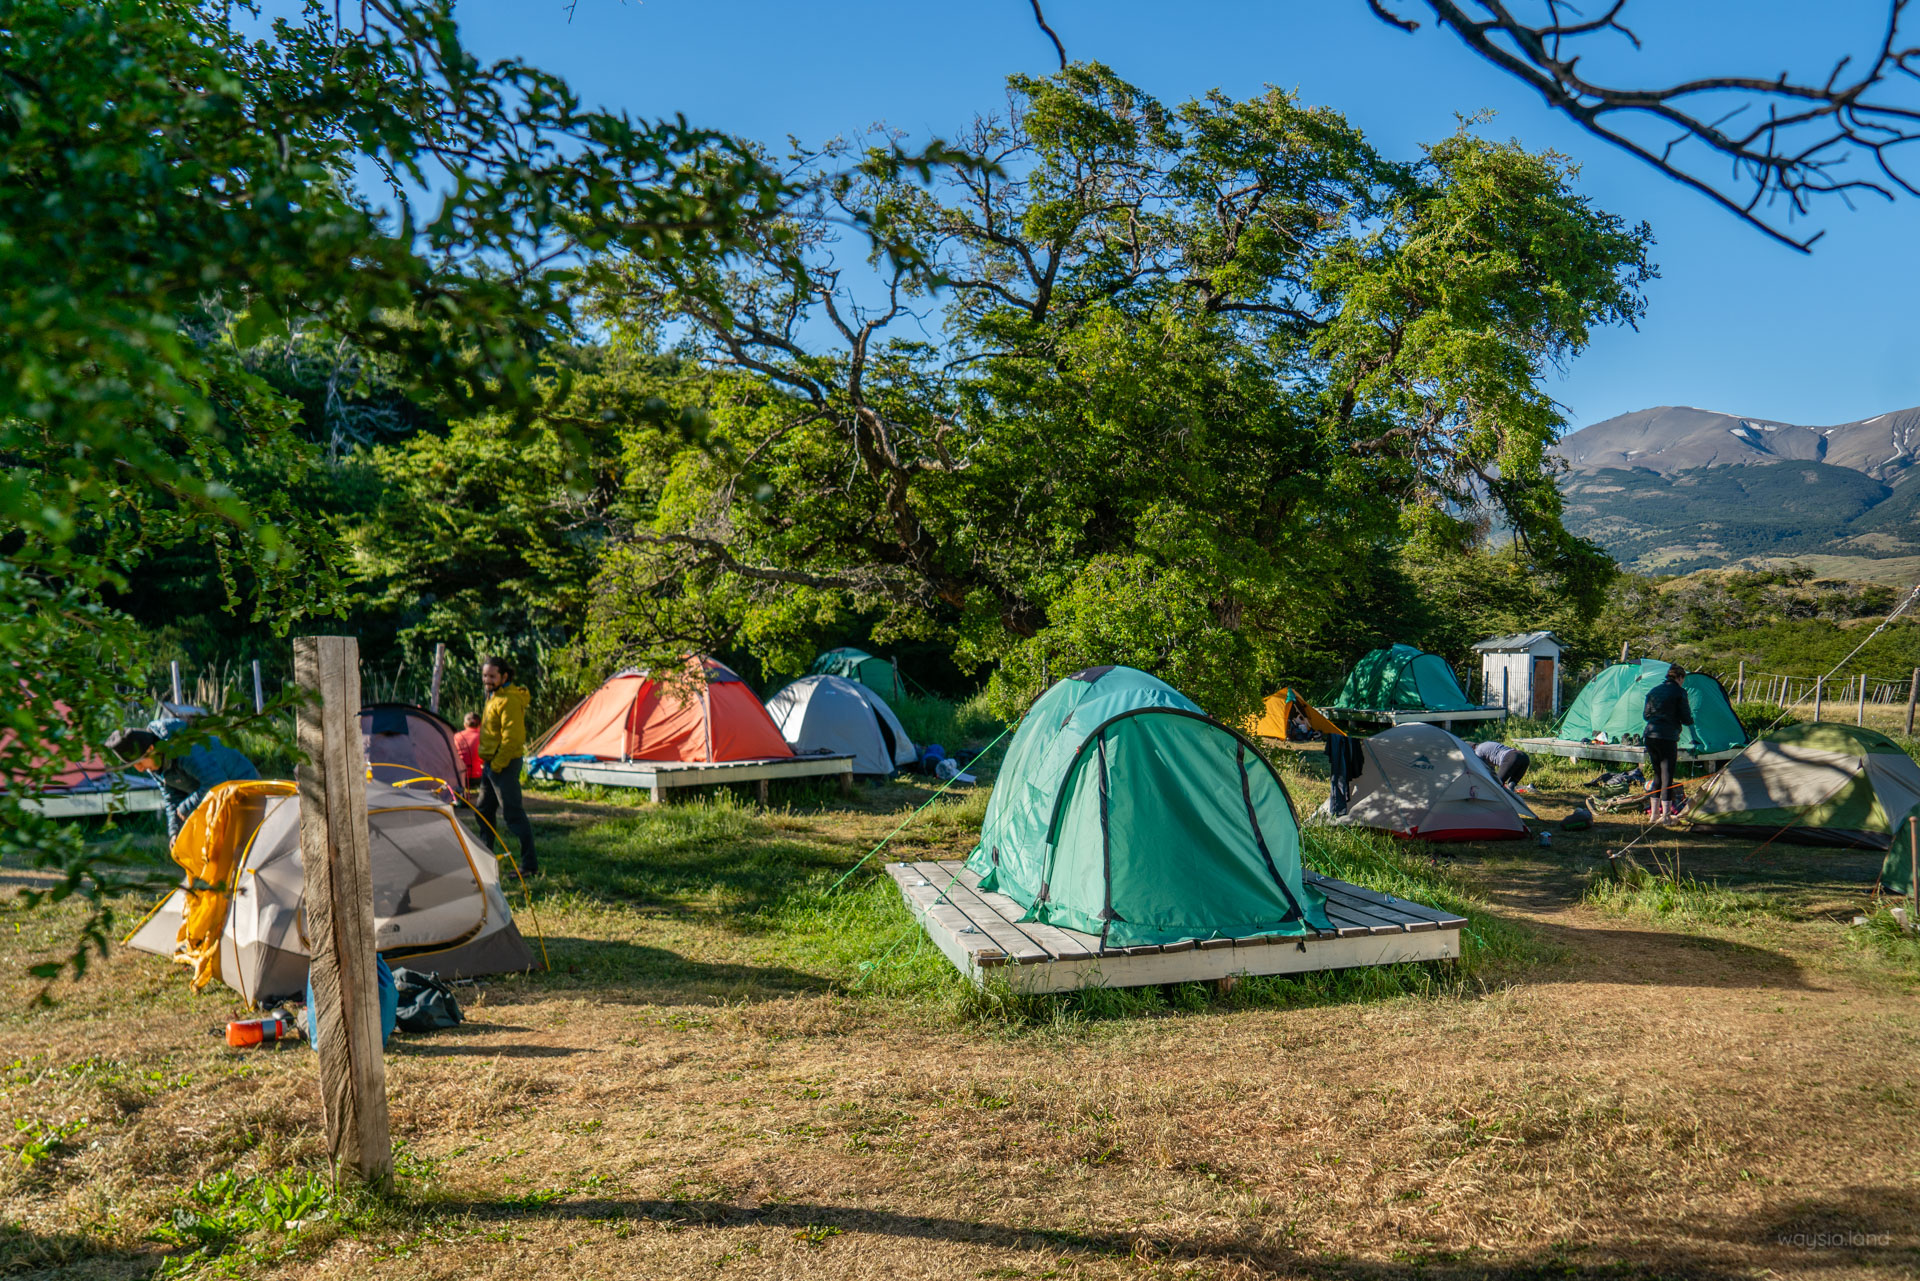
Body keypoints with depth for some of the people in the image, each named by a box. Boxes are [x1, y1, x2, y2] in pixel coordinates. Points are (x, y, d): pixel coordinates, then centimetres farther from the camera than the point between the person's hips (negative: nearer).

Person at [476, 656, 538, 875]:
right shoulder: (494, 697, 15)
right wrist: (487, 762, 17)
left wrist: (496, 765, -19)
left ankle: (530, 863, -6)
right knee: (484, 811, 19)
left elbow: (511, 738, -23)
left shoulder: (509, 700, -18)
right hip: (491, 764, 11)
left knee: (512, 814, -10)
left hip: (504, 764, -11)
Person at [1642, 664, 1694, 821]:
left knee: (1657, 775, 16)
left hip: (1650, 736, 6)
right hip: (1667, 738, -6)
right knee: (1667, 777, -1)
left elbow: (1645, 715, 17)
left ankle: (1655, 813, 19)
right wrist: (1690, 720, 16)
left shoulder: (1654, 691, 12)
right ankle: (1666, 815, 1)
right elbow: (1686, 719, -5)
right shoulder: (1679, 692, -5)